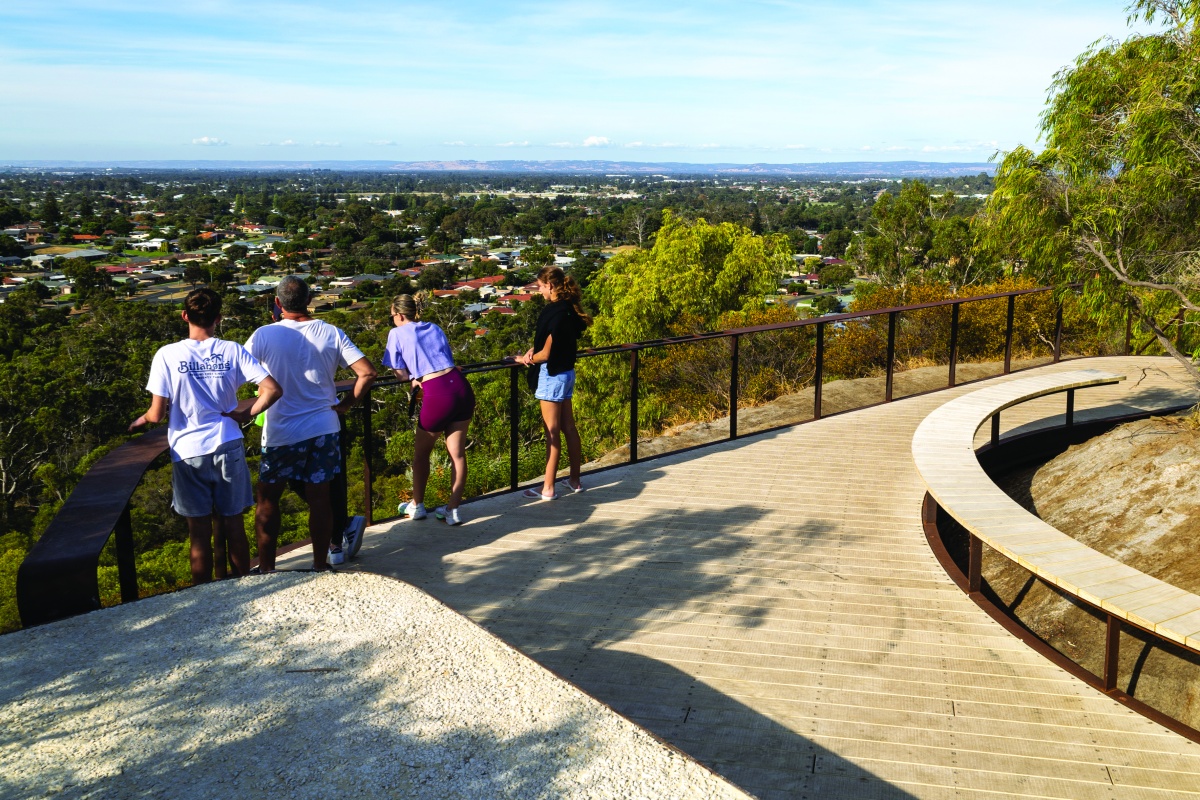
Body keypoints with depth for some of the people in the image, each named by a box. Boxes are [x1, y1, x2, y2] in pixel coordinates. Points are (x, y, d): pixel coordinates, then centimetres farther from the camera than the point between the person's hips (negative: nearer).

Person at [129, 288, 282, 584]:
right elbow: (272, 389, -10)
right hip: (228, 446, 1)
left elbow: (157, 414, -8)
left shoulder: (167, 355, -7)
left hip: (188, 452, -1)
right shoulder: (232, 351, -4)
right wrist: (247, 414, 3)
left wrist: (140, 420, 13)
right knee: (234, 525, 12)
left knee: (200, 533, 8)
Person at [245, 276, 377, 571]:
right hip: (323, 428, 2)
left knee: (267, 501, 13)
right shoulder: (331, 333, -3)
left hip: (281, 433, -2)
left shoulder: (265, 335, -9)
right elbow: (367, 373, -7)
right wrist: (345, 404, 3)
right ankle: (320, 566, 19)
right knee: (319, 499, 10)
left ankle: (265, 569, 19)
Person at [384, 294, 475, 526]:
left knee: (421, 452, 17)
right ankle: (452, 509, 13)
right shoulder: (435, 328, 19)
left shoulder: (397, 334, 4)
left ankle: (417, 506, 30)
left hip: (437, 394, -5)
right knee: (457, 453, 10)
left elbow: (400, 374, 5)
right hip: (461, 386, 5)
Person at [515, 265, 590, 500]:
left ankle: (548, 488, 4)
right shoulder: (569, 309, 7)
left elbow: (545, 354, -17)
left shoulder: (553, 312, -19)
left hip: (552, 374, -9)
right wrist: (534, 350, 0)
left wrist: (525, 359, 0)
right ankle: (575, 480, 23)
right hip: (567, 372, 9)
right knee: (568, 427, 14)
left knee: (552, 432, -3)